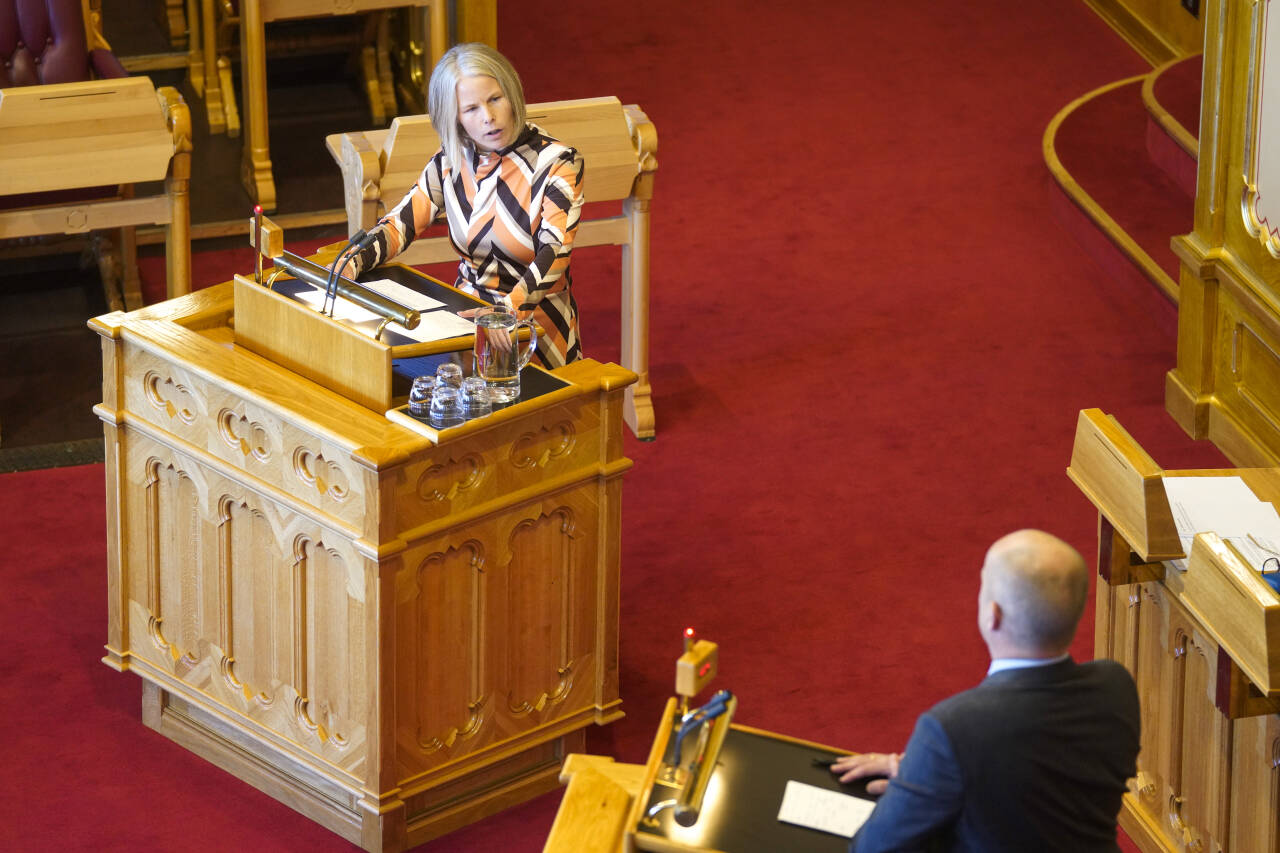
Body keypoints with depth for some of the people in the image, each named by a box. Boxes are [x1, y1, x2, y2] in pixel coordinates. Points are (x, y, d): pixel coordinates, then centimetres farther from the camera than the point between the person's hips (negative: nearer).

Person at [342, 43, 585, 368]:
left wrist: (510, 310, -37)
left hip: (535, 316, -4)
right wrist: (352, 263, -18)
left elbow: (555, 251, -19)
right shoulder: (450, 164, 7)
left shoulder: (557, 164, -8)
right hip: (468, 310, 4)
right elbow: (400, 223, 4)